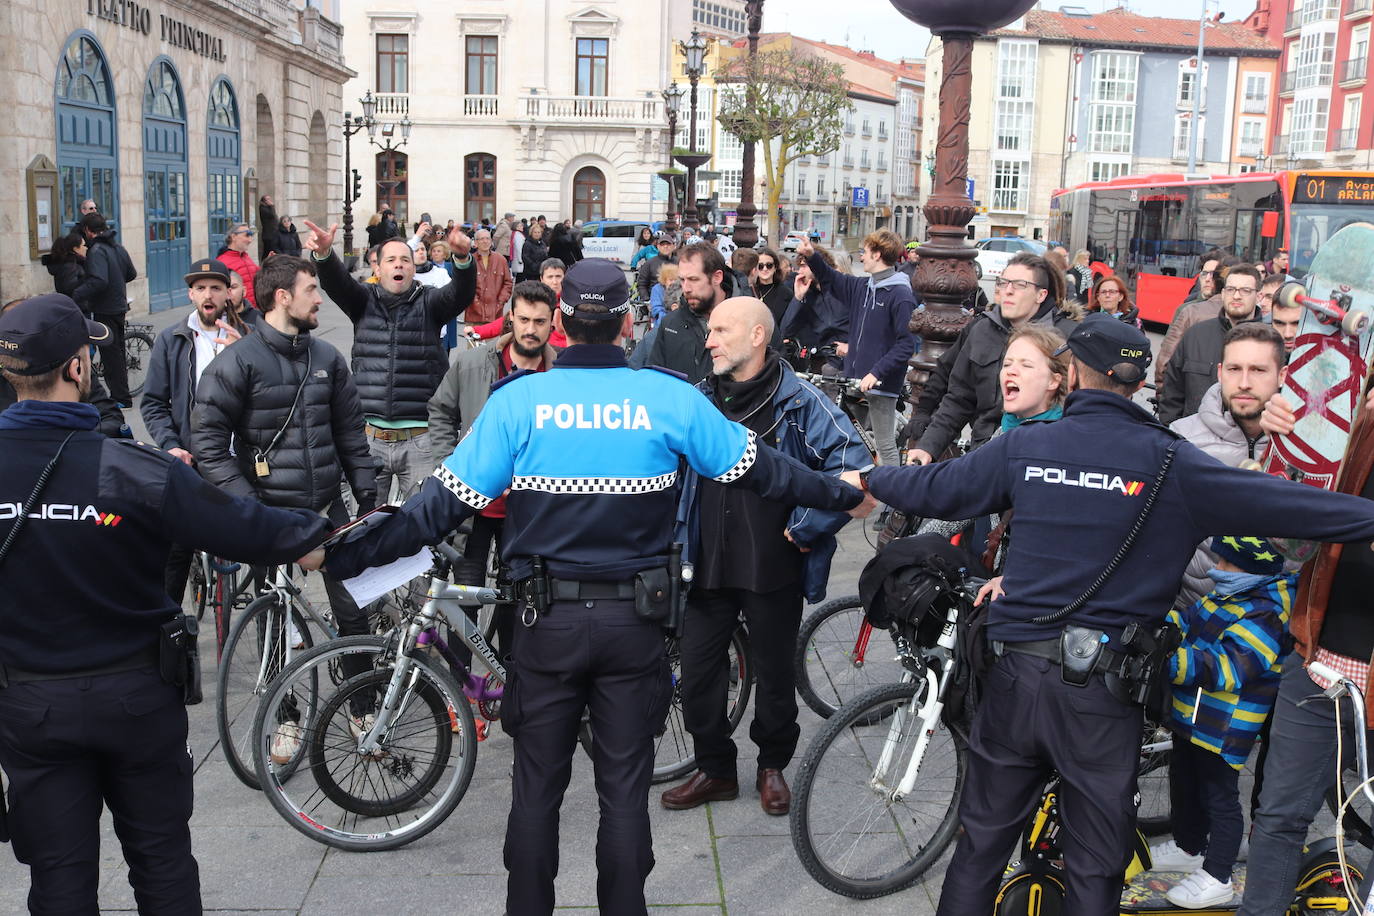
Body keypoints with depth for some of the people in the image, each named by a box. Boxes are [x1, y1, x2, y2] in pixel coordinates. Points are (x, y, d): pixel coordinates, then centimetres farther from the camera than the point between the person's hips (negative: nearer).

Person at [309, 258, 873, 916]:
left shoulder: (517, 400, -8)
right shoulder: (671, 398, -6)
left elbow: (444, 504, -8)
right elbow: (762, 470, 3)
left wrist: (342, 555, 0)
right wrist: (844, 496, 19)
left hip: (548, 621, 0)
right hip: (634, 621, 0)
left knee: (537, 788, 14)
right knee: (625, 789, 13)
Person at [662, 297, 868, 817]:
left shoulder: (801, 404, -9)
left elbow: (855, 467, -15)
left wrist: (807, 530, -14)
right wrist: (676, 533, 10)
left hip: (774, 569, -4)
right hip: (707, 565, 4)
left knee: (774, 672, 12)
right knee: (697, 671, 6)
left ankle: (773, 766, 34)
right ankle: (714, 770, 25)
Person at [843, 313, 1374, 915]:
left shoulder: (1023, 447, -2)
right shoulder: (1171, 464, -9)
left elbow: (934, 489, 10)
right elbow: (1287, 505, -10)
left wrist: (870, 478, 27)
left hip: (1015, 671, 2)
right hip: (1102, 689, -2)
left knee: (981, 843, 18)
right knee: (1095, 868, 14)